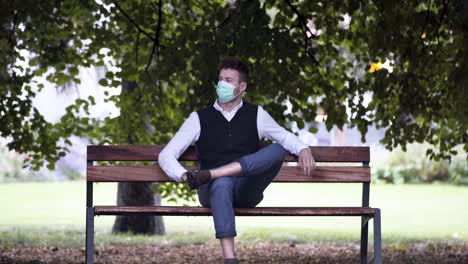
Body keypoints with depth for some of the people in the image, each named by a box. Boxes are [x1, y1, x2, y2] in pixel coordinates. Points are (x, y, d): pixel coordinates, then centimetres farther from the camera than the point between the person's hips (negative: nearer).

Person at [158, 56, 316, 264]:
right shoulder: (199, 119, 11)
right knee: (222, 183, -40)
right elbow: (166, 154, 8)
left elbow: (285, 137, 25)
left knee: (277, 150, -24)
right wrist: (183, 175, -14)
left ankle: (207, 175, -35)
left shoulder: (256, 115, 15)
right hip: (213, 190, -1)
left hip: (247, 191, 1)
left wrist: (304, 150, 1)